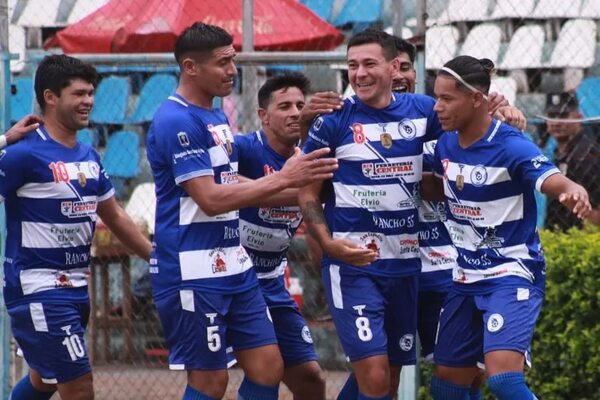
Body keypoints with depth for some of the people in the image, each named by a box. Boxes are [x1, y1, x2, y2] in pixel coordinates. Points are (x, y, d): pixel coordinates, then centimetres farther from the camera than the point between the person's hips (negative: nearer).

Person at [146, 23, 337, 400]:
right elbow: (211, 199, -21)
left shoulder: (217, 118, 14)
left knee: (268, 368, 5)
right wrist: (283, 178, -18)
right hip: (194, 272, -9)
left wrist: (297, 188, 18)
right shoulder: (176, 121, -16)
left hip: (234, 267, 9)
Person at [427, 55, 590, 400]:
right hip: (467, 278, 8)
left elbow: (559, 184, -31)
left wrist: (577, 194, -53)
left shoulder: (511, 146, -18)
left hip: (511, 276, -8)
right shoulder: (446, 145, 2)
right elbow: (438, 187, 22)